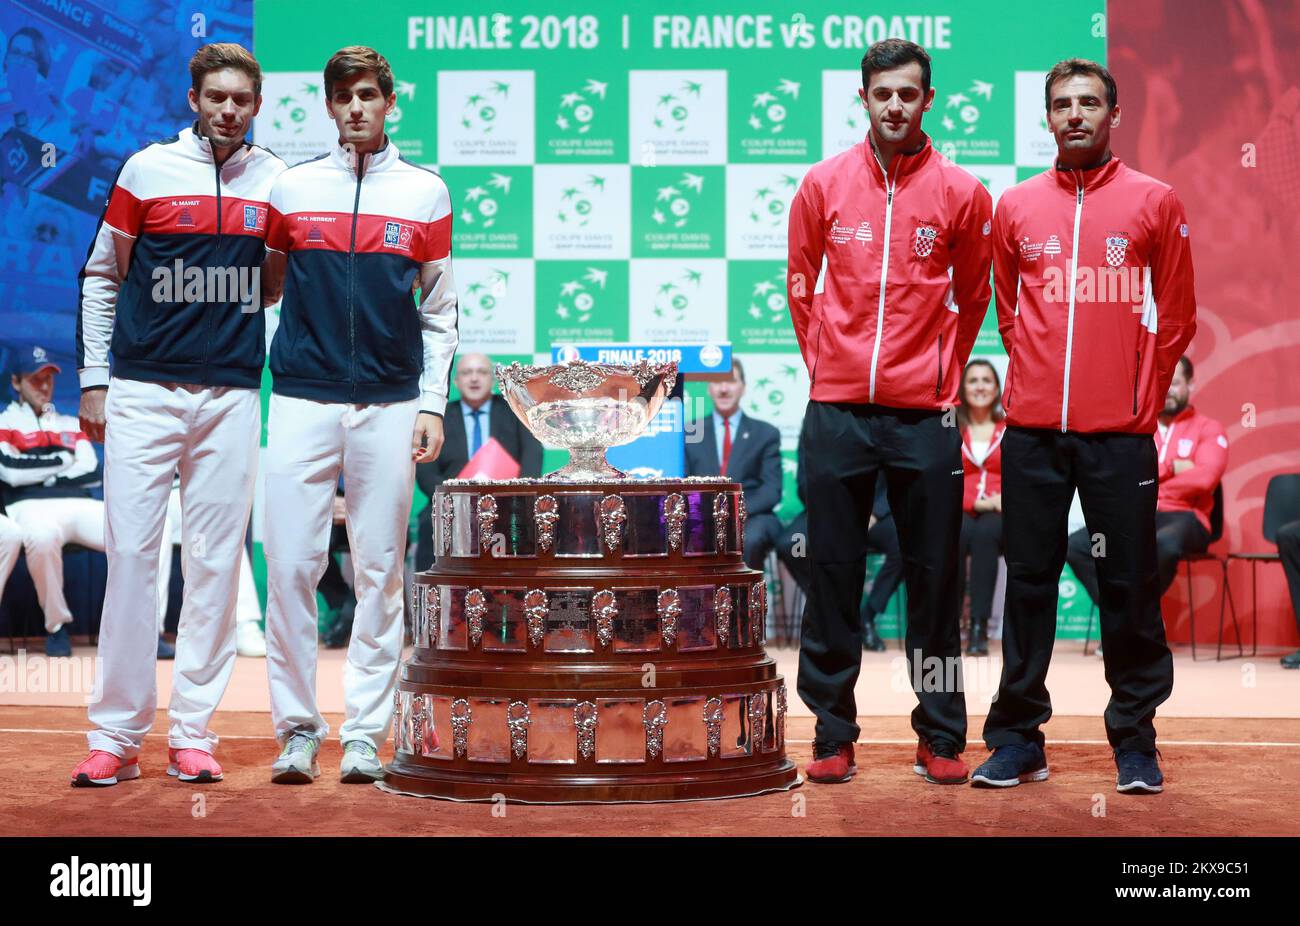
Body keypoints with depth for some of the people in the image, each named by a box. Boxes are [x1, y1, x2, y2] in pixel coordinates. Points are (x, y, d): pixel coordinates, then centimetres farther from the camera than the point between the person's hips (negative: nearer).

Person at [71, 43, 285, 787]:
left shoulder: (277, 181, 7)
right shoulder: (147, 171, 3)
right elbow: (101, 278, 8)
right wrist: (94, 380, 3)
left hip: (232, 397, 2)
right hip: (144, 392, -1)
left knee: (217, 562, 2)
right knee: (131, 554, -4)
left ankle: (193, 733, 10)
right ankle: (117, 738, 3)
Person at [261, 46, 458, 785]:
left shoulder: (425, 191, 7)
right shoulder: (294, 188, 8)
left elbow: (440, 310, 9)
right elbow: (264, 287, 14)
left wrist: (433, 404, 2)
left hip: (389, 405, 0)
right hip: (303, 399, 0)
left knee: (381, 571, 2)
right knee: (291, 565, -3)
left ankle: (366, 735, 9)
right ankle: (298, 729, 8)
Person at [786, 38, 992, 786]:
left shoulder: (961, 193, 2)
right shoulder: (823, 185, 5)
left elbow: (971, 298, 13)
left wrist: (943, 371, 10)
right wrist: (827, 366, 11)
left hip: (925, 415, -1)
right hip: (838, 412, 1)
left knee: (934, 577, 4)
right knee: (832, 575, 4)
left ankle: (942, 736, 14)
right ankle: (833, 733, 12)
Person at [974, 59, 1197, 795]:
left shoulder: (1155, 203, 3)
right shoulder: (1016, 207, 9)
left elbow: (1177, 314, 6)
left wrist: (1144, 397, 3)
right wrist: (1035, 375, 12)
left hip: (1120, 431, -2)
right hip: (1033, 430, 2)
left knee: (1130, 585, 1)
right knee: (1028, 582, 6)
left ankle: (1135, 740, 11)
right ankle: (1019, 737, 13)